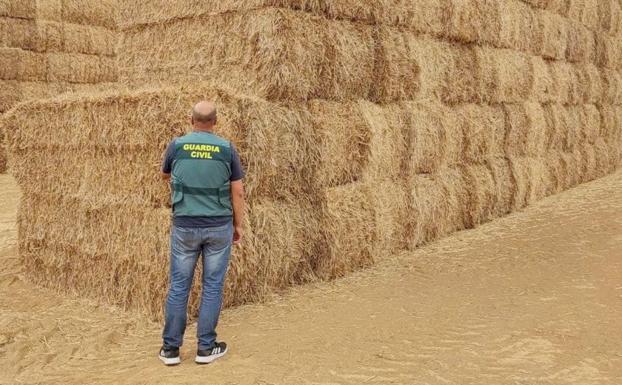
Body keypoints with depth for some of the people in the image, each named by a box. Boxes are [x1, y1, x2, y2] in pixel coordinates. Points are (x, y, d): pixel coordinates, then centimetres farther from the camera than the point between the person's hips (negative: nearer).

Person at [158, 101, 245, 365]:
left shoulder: (177, 145, -2)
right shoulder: (227, 148, -3)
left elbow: (165, 175, 18)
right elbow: (237, 191, -2)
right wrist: (238, 225, 8)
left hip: (185, 226, 1)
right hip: (219, 226, 0)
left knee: (178, 287, 9)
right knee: (212, 287, 8)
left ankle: (171, 349, 15)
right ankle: (206, 348, 14)